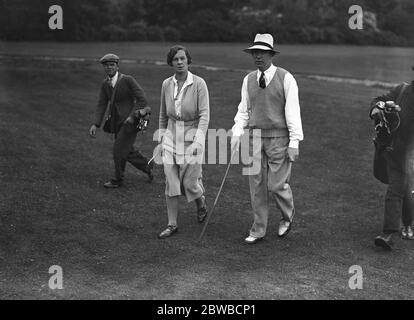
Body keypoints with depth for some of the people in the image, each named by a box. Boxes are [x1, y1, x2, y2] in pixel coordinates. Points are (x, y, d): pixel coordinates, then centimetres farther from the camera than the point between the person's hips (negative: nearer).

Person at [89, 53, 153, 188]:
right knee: (127, 152, 13)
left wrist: (132, 116, -20)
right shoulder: (105, 84, 4)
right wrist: (95, 124, -9)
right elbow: (102, 105, 1)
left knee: (119, 149, -8)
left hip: (130, 121, -7)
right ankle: (148, 167, 35)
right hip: (117, 122, 7)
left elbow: (142, 100, -14)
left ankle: (117, 180, 10)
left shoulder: (128, 80, -15)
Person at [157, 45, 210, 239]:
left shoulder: (199, 84, -12)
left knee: (189, 183, 1)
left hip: (192, 137, -3)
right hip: (171, 137, 4)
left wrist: (198, 141, -27)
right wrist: (162, 138, 16)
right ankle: (172, 224, 12)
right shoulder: (167, 84, 2)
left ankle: (201, 204, 35)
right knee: (171, 183, 1)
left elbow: (205, 115, -17)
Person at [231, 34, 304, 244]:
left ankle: (287, 215, 28)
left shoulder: (285, 78, -4)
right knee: (256, 185, 7)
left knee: (276, 184, -3)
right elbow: (243, 110, 12)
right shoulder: (248, 80, 9)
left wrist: (294, 142, -11)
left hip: (278, 137, -4)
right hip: (255, 137, 4)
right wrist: (237, 133, -1)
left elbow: (292, 110, -7)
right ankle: (258, 230, 19)